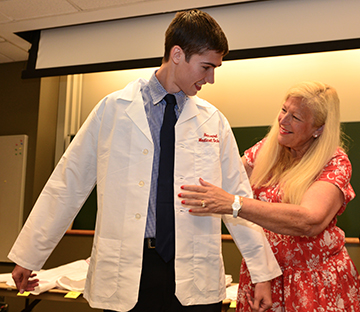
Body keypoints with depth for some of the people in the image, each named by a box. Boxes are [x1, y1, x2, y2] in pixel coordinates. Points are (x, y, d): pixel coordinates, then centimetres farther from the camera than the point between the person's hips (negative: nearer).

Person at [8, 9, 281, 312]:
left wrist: (262, 273, 6)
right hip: (125, 273, -1)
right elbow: (69, 183, 2)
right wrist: (29, 254, 6)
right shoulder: (113, 109, -2)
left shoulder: (213, 121, 4)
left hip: (196, 276, 2)